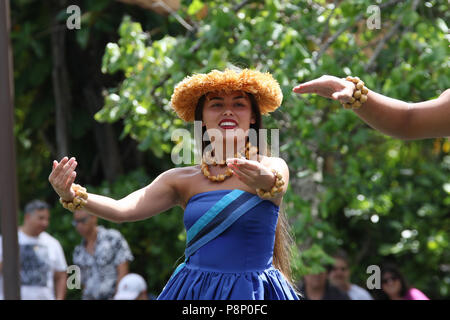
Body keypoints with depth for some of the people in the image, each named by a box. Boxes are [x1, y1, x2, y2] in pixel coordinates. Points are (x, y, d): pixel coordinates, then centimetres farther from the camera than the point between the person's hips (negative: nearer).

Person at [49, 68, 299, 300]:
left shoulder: (273, 167, 0)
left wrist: (267, 183, -47)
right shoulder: (183, 180, 6)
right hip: (193, 291, 2)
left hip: (252, 296, -2)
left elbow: (276, 184, -23)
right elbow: (121, 210, -3)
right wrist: (72, 196, -21)